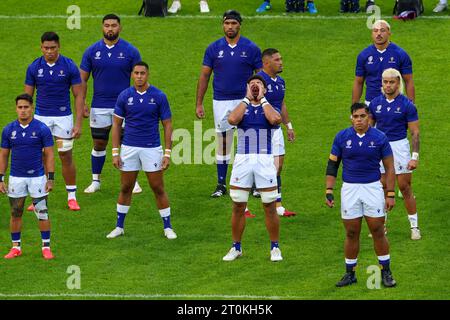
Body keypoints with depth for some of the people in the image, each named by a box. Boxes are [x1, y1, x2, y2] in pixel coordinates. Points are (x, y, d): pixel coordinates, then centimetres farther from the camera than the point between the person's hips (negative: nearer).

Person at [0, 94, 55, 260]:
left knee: (42, 213, -1)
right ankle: (16, 247, 19)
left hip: (37, 177, -2)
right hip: (16, 178, 2)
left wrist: (51, 178, -8)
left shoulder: (42, 129, -6)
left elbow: (49, 154, -3)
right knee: (15, 214, 9)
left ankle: (46, 247, 7)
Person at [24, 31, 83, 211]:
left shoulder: (69, 66, -7)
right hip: (41, 117, 1)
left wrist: (78, 123, -9)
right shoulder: (34, 68, -2)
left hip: (63, 117, -1)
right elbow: (27, 96, 5)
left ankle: (72, 197, 12)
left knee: (66, 157, 1)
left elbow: (78, 95, -3)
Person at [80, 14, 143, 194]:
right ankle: (95, 181, 17)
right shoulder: (92, 51, 2)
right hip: (99, 106, 1)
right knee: (99, 144, 7)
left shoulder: (130, 51, -1)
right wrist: (82, 103, -4)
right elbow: (82, 79, 6)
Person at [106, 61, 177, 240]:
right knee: (125, 188, 9)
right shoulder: (124, 96, -1)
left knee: (158, 189, 2)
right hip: (129, 148, 2)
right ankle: (119, 227, 20)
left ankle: (168, 227, 12)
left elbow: (167, 125, 0)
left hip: (152, 148, -2)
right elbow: (117, 124, 5)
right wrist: (115, 153, 0)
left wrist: (167, 153, -6)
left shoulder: (159, 96, -5)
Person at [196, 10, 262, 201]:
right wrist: (199, 104, 3)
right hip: (221, 102, 1)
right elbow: (204, 76, 7)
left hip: (245, 101, -1)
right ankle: (221, 184, 11)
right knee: (223, 144, 5)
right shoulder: (214, 48, 3)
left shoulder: (251, 48, -1)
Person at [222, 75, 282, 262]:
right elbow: (232, 119, -14)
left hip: (265, 161, -1)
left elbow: (276, 119, -18)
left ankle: (275, 248, 13)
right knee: (238, 207, 5)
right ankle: (236, 248, 17)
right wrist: (247, 98, -4)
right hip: (243, 160, 1)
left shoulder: (268, 107, 7)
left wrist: (262, 99, -5)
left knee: (270, 207, 2)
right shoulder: (242, 106, 9)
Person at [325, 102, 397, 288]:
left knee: (378, 231, 0)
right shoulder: (342, 137, 0)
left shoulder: (379, 138, -3)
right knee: (351, 234, 5)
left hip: (373, 188, -1)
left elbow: (389, 167, 2)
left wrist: (390, 194, -2)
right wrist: (329, 191, -1)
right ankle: (350, 274, 15)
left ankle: (386, 272, 10)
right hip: (349, 188, 1)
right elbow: (332, 164, 6)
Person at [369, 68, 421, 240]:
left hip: (399, 147, -3)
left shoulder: (407, 105, -7)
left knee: (405, 188, -1)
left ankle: (414, 226, 8)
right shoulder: (375, 103, 3)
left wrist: (415, 156, -12)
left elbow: (415, 133, -5)